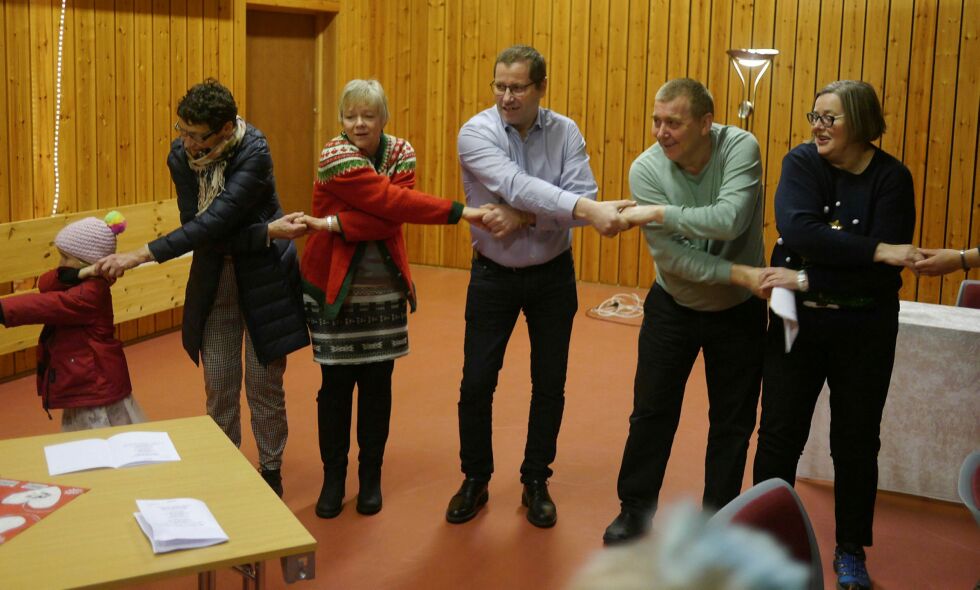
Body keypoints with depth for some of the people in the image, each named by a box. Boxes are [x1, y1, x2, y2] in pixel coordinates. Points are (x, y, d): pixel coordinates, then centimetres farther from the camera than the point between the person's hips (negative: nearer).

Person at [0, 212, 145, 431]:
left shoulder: (91, 292, -22)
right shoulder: (83, 283, 7)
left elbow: (45, 305, -29)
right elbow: (45, 284, -8)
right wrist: (72, 275, -26)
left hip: (97, 386, -10)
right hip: (86, 384, 10)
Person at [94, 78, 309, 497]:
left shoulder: (254, 153, -24)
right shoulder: (180, 156, -11)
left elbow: (212, 224, -30)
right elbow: (197, 227, -15)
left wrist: (140, 255, -33)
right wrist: (267, 232, -28)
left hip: (264, 277, -3)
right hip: (213, 278, 4)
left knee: (265, 386, 4)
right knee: (219, 388, 6)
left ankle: (270, 471, 23)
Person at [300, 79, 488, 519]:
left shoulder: (401, 153, -1)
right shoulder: (334, 157, -15)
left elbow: (389, 220, -16)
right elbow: (390, 202, -27)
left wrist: (336, 224, -29)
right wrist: (458, 211, -32)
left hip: (385, 291, 3)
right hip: (335, 289, -3)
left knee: (377, 385, 9)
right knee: (336, 386, 5)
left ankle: (371, 477, 23)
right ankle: (333, 478, 21)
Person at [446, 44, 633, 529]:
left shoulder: (565, 132, -8)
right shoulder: (477, 132, -16)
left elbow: (581, 198, -18)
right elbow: (516, 186, -32)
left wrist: (524, 217, -31)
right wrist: (589, 210, -43)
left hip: (552, 274, 2)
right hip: (493, 275, -1)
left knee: (549, 384, 9)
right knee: (476, 383, 3)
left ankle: (536, 481, 26)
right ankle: (475, 480, 24)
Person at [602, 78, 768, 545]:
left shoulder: (740, 148, -21)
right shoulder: (646, 168, -19)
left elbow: (730, 221, -37)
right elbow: (669, 256, -23)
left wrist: (660, 212, -33)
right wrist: (740, 274, -28)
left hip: (738, 312, 0)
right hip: (672, 308, 1)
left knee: (733, 422, 11)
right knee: (651, 413, 10)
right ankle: (635, 511, 29)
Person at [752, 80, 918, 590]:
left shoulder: (892, 178, -11)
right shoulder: (802, 163, -6)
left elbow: (885, 275, -18)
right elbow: (798, 230, -24)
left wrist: (808, 281, -24)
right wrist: (875, 250, -29)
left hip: (865, 331, -1)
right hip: (796, 322, 1)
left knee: (856, 439, 11)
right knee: (779, 433, 7)